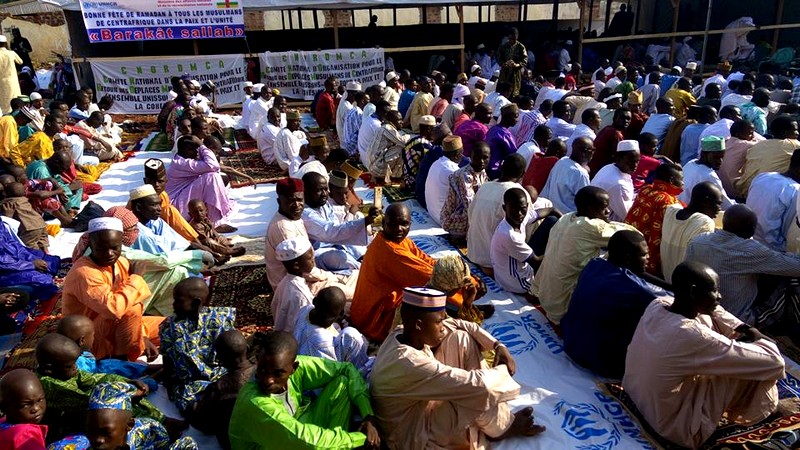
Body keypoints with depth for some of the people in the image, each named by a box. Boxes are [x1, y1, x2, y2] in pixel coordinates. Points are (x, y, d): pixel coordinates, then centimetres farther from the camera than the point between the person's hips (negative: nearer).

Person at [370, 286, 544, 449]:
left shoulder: (404, 334, -11)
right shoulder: (408, 363, -37)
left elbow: (457, 324, 1)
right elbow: (476, 385, -35)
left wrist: (498, 345, -9)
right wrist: (502, 369, -15)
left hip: (423, 404, 9)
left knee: (462, 338, -3)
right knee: (480, 388, -28)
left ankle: (500, 413, 6)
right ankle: (499, 427, 7)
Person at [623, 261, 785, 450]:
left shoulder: (657, 305, -10)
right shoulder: (692, 337, -32)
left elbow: (707, 309, 13)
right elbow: (773, 361, -23)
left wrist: (744, 329, 1)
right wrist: (757, 338, -3)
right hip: (674, 426, -8)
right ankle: (742, 413, 24)